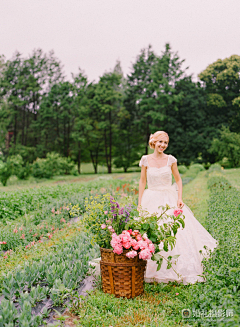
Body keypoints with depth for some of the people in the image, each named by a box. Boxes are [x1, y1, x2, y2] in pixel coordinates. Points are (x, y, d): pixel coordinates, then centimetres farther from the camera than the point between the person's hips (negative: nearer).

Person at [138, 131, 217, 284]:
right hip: (151, 200, 0)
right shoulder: (146, 160, 1)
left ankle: (179, 270, 10)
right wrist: (140, 202, 1)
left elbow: (178, 180, 8)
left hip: (169, 199, 0)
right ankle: (153, 271, 13)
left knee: (175, 231, -5)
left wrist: (180, 198, -4)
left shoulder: (171, 159, 1)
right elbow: (142, 181, 6)